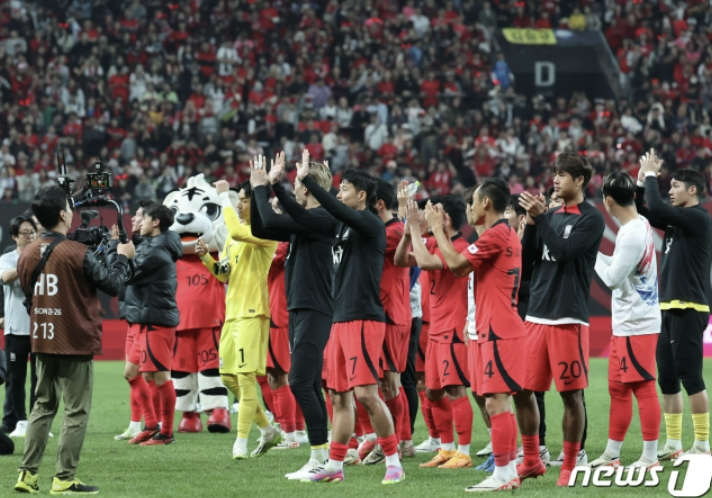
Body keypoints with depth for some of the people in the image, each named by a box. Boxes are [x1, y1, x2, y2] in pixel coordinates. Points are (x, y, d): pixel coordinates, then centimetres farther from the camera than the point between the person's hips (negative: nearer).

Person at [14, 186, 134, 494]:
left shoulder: (27, 255, 1)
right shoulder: (78, 254, -17)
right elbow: (112, 285, -9)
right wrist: (123, 257, 7)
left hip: (42, 342, 6)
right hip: (76, 342, -6)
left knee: (43, 407, 15)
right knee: (76, 412, 2)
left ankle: (27, 474, 11)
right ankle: (64, 479, 1)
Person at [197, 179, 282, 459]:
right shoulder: (235, 234, 18)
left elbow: (237, 231, -29)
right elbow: (223, 274, 21)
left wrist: (224, 198, -20)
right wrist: (207, 258, 2)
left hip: (252, 312, -9)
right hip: (232, 311, 9)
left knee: (245, 376, -10)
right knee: (228, 377, 10)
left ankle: (241, 442, -8)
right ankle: (267, 431, 21)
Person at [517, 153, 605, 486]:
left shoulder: (591, 219, -5)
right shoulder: (551, 215, 15)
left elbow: (563, 253, -16)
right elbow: (527, 255, 10)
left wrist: (540, 217, -15)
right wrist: (531, 220, -2)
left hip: (568, 318, -7)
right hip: (536, 315, 7)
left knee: (571, 394, -3)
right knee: (523, 390, 6)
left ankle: (569, 466, 5)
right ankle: (532, 461, 18)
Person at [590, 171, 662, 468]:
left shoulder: (632, 234, -20)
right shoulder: (640, 225, 10)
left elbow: (613, 278, -19)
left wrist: (593, 254, -7)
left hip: (637, 326, -10)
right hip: (626, 324, 10)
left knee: (643, 387, -5)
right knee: (617, 388, 14)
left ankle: (650, 456, -2)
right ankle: (611, 454, 21)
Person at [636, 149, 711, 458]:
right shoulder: (677, 220, 14)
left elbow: (656, 208, -20)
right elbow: (644, 212, 22)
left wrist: (651, 175, -8)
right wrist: (642, 180, 12)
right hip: (669, 309, 9)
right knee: (667, 379, 10)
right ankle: (673, 444, 15)